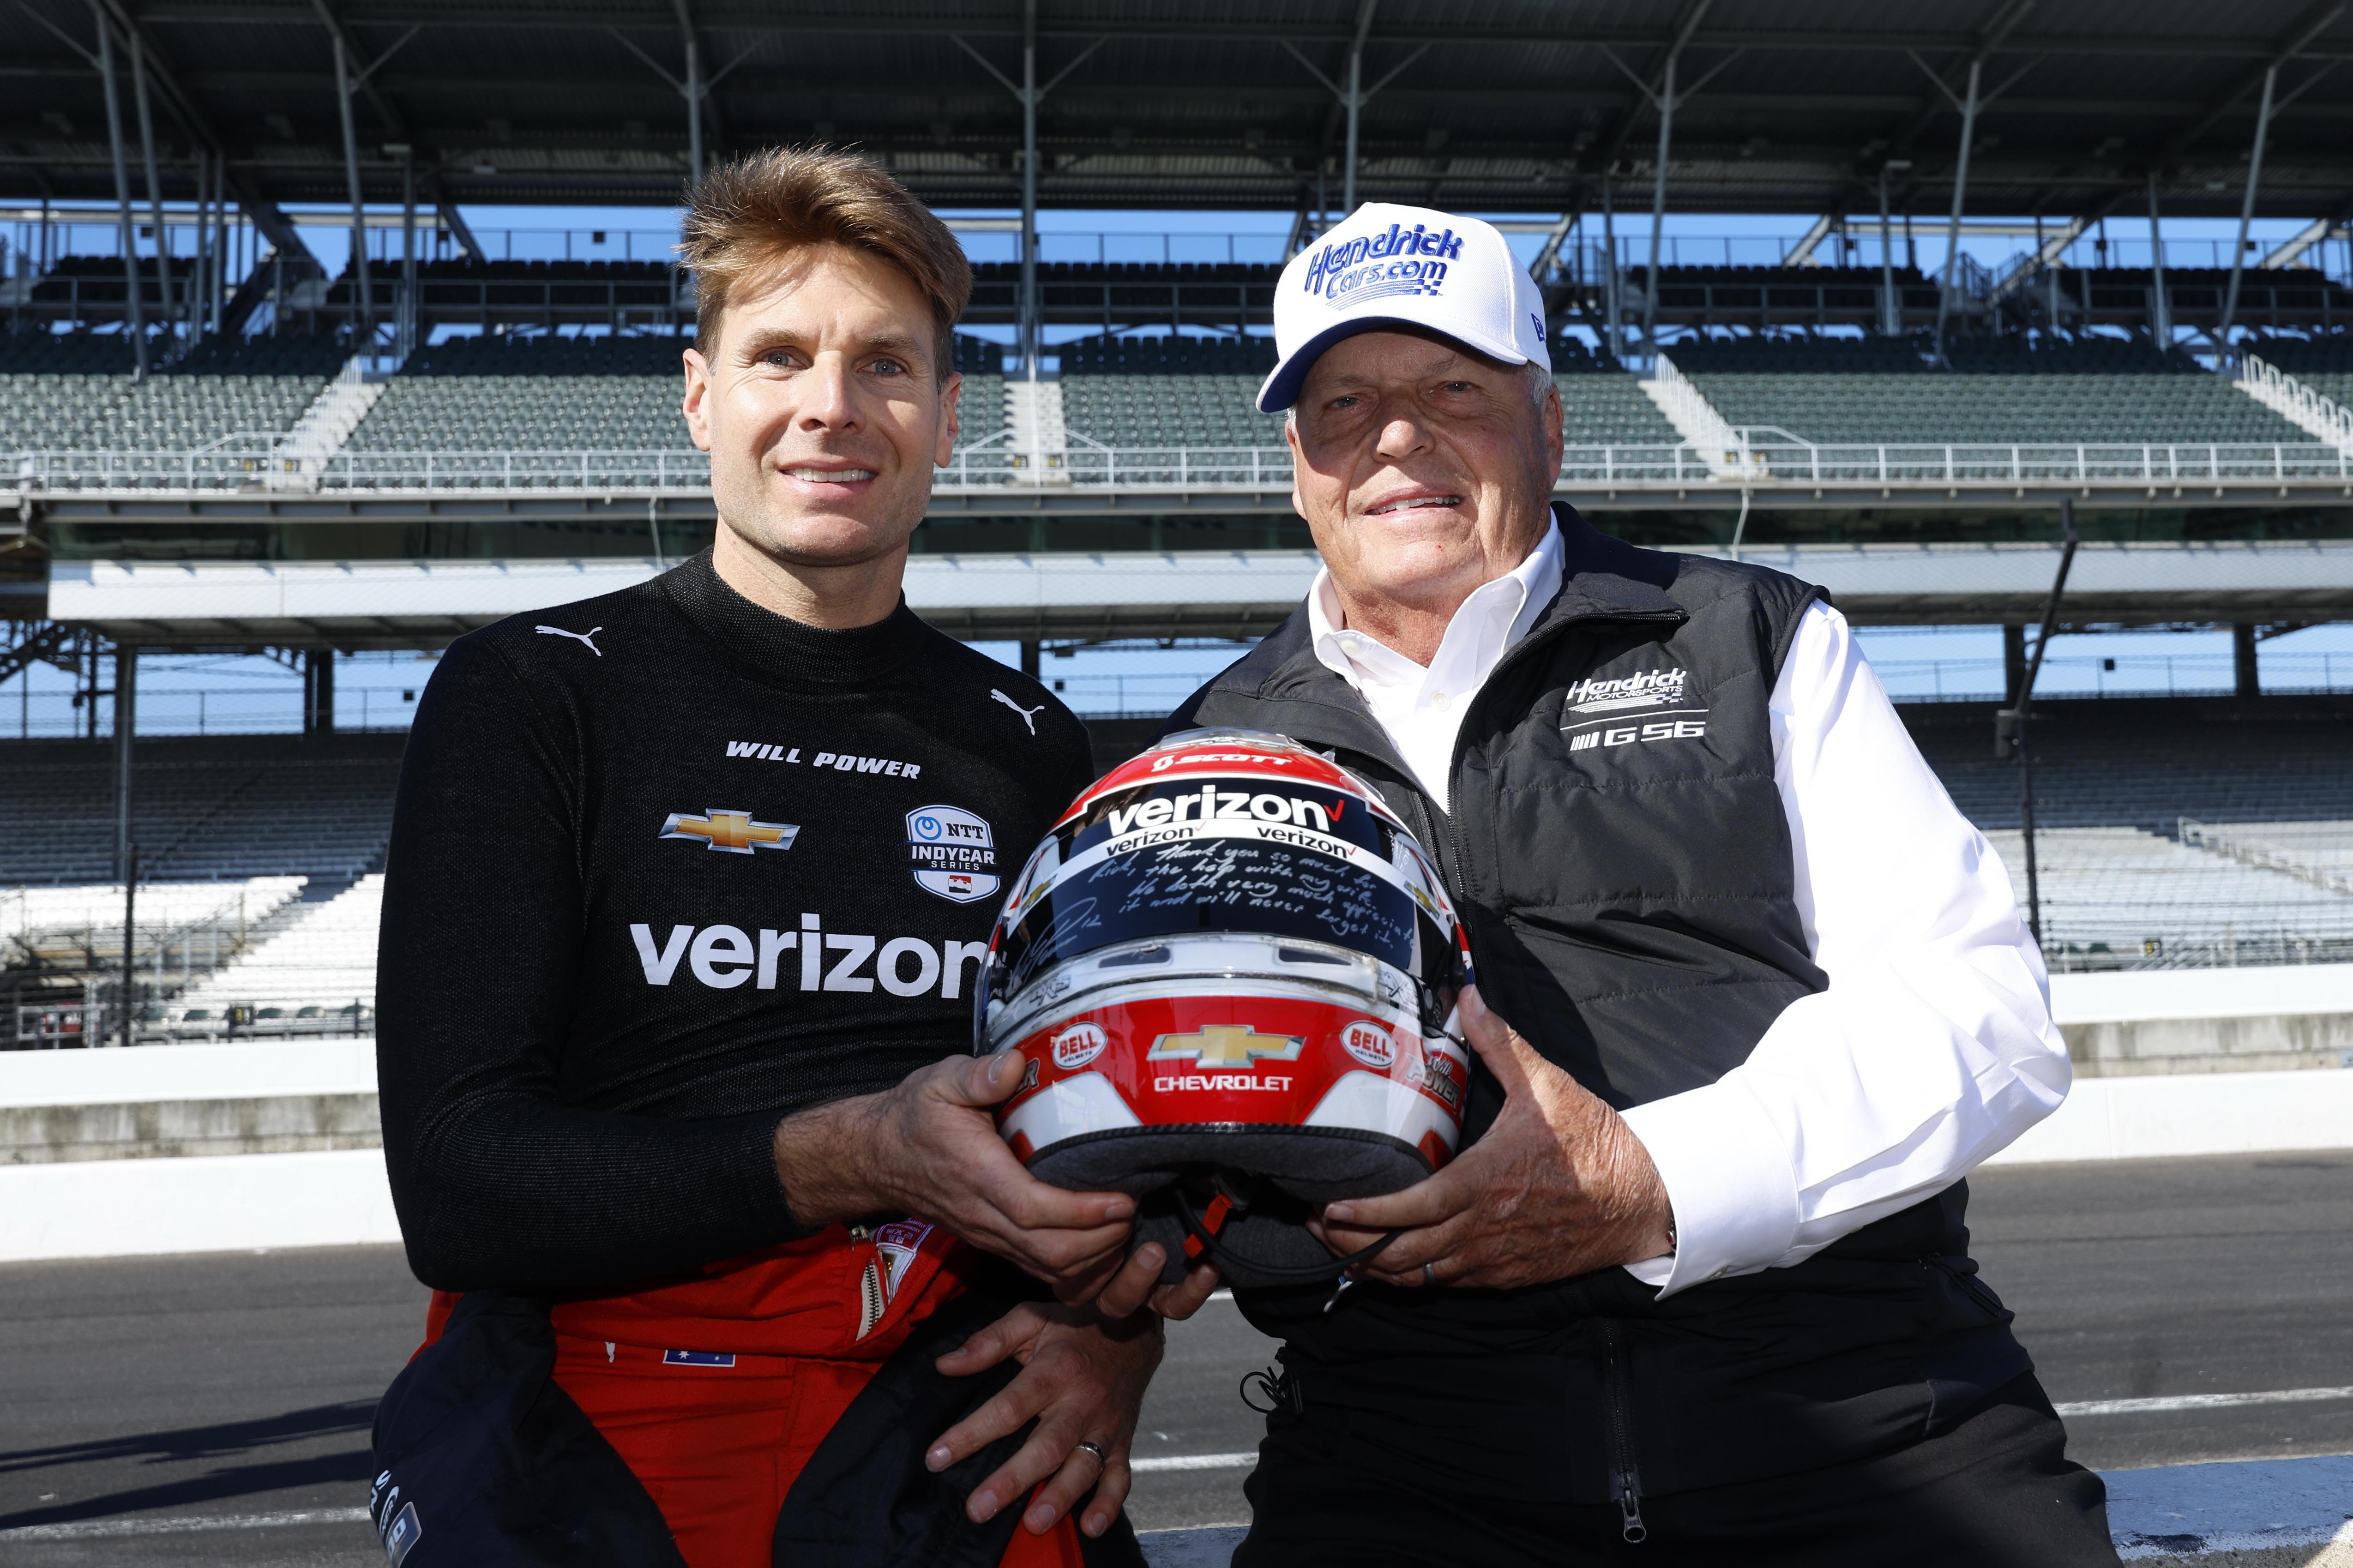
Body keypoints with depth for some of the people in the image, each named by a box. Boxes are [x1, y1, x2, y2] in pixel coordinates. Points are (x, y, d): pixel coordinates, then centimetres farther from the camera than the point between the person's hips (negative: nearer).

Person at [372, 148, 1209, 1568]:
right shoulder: (531, 695, 2)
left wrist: (1115, 1337, -2)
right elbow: (458, 1189, -7)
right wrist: (861, 1157, -19)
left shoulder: (1031, 746, 12)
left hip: (964, 1447, 2)